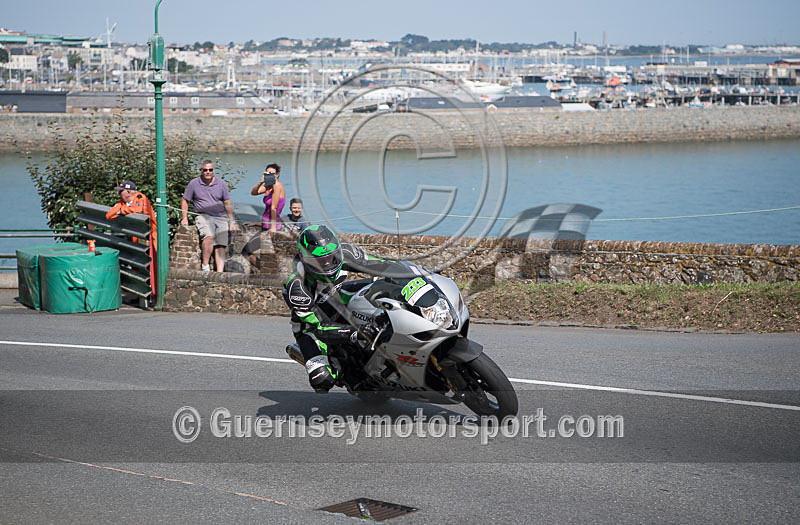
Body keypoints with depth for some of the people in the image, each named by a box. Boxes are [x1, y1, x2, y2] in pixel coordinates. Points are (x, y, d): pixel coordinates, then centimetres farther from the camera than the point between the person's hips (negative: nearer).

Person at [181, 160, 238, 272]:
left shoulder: (221, 184, 9)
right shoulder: (194, 183, 4)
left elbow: (227, 204, 12)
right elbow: (185, 201, 12)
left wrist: (232, 222, 8)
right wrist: (184, 218, 3)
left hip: (220, 217, 3)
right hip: (203, 216, -3)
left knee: (220, 246, -12)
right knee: (209, 236, -32)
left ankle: (219, 272, -19)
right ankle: (205, 266, -24)